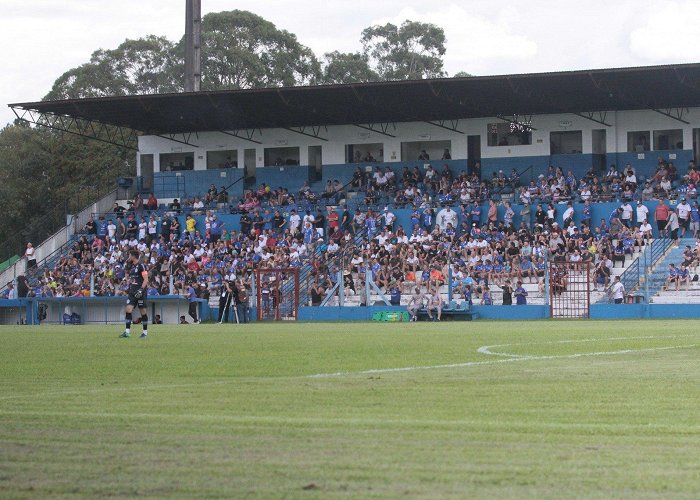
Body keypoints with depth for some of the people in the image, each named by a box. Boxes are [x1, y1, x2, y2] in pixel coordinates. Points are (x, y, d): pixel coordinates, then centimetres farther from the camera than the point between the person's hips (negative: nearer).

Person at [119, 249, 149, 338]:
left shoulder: (141, 266, -10)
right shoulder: (131, 266, 14)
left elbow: (146, 280, -15)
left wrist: (141, 290, -22)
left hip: (140, 293, -7)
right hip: (132, 292, 7)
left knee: (143, 311, 2)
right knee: (128, 309, -6)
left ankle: (145, 332, 14)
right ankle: (127, 331, -8)